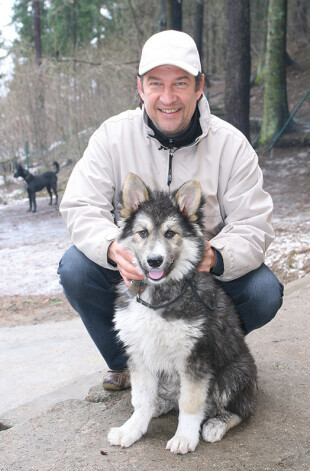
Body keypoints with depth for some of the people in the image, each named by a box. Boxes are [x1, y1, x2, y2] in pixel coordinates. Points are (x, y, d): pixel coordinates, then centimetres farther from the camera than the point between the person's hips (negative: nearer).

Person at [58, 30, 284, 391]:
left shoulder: (230, 144, -11)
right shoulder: (113, 136, -10)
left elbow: (253, 226, -14)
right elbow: (80, 208, -14)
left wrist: (216, 257, -38)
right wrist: (112, 248, -37)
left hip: (206, 270, 0)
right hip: (130, 267, 0)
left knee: (265, 292, -24)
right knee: (75, 269, -26)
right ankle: (124, 362, 2)